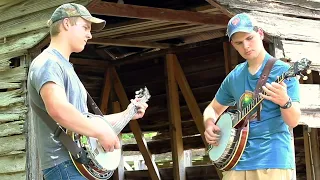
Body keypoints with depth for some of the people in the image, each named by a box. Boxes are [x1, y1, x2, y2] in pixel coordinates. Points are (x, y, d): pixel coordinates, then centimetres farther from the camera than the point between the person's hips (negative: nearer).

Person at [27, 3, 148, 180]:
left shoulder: (65, 67, 21)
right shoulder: (47, 62, -11)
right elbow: (58, 110, -31)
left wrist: (127, 114, 23)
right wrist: (102, 132, -22)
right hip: (65, 164, -10)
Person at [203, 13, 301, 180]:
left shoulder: (283, 71, -5)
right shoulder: (234, 77, 10)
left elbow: (293, 121, -13)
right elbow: (213, 109, 22)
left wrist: (285, 101, -33)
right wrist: (210, 125, 1)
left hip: (273, 160, -5)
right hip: (237, 160, 5)